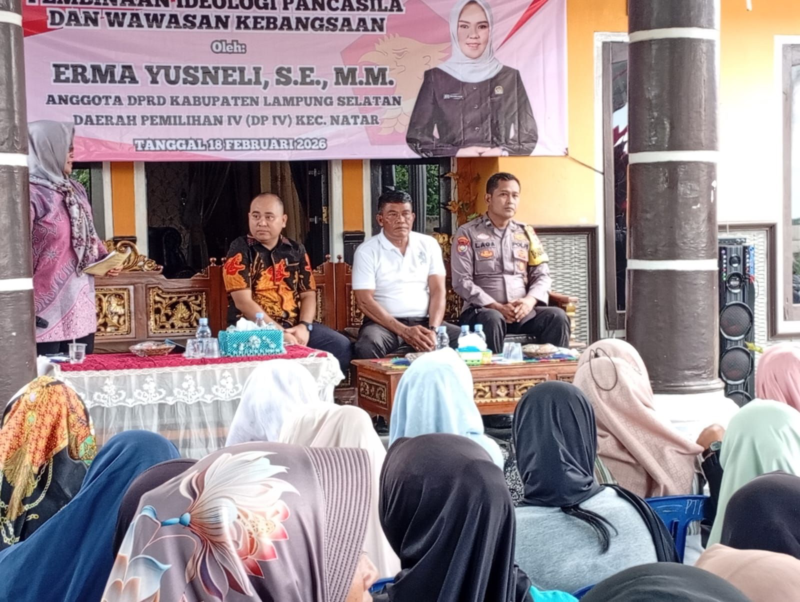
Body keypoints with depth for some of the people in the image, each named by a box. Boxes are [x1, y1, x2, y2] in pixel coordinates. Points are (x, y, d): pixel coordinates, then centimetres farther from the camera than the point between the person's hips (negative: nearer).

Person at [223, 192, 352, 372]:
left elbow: (308, 294, 12)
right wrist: (278, 333, -18)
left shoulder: (296, 250, 13)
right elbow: (243, 301, -10)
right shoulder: (240, 250, -2)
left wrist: (304, 326, -10)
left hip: (294, 325, 5)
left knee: (341, 346, -15)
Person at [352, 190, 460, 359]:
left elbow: (438, 291, 4)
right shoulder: (366, 251, -1)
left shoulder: (429, 245, 9)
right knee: (367, 348, -37)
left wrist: (433, 329, -15)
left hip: (424, 321, 3)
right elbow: (364, 301, -9)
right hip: (384, 323, -3)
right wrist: (404, 331, -19)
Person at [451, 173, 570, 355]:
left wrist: (530, 300, -10)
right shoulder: (468, 233, 3)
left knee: (557, 317, -25)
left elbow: (542, 274, 13)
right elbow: (462, 281, -5)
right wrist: (496, 306, -16)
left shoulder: (526, 232, 17)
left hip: (523, 310, 4)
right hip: (482, 310, -3)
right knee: (492, 319, -38)